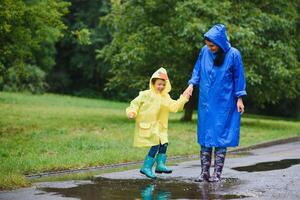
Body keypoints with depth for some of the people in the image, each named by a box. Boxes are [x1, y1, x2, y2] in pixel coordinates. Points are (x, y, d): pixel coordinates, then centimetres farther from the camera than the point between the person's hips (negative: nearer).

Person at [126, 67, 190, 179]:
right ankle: (147, 167, -7)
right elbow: (136, 103, -2)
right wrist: (132, 112, -19)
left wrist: (183, 100, -14)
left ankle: (160, 165, 11)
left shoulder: (165, 97, 8)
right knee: (156, 145, -13)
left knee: (164, 143, -1)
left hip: (159, 126, 6)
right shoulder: (146, 95, -6)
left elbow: (173, 106, -3)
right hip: (147, 125, -6)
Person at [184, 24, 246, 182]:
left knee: (221, 138, -2)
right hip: (206, 102, 3)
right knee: (205, 137, 4)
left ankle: (217, 173, 4)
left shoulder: (233, 54, -10)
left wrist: (239, 99, -3)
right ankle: (204, 172, 9)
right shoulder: (205, 51, -1)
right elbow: (198, 69, 12)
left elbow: (239, 77, -2)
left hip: (224, 104, -3)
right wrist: (192, 84, -3)